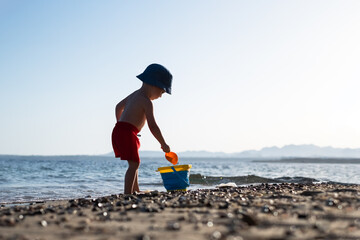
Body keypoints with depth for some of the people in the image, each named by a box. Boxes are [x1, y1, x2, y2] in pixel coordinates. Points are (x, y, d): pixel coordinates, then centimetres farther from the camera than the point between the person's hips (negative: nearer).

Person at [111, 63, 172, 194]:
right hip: (127, 133, -10)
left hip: (119, 130, 10)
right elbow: (152, 126, -17)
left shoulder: (135, 95, 17)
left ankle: (136, 191, 29)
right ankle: (127, 193, -19)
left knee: (134, 163, 20)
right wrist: (163, 144, -10)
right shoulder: (146, 102, -13)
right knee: (134, 164, -13)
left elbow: (118, 107, 31)